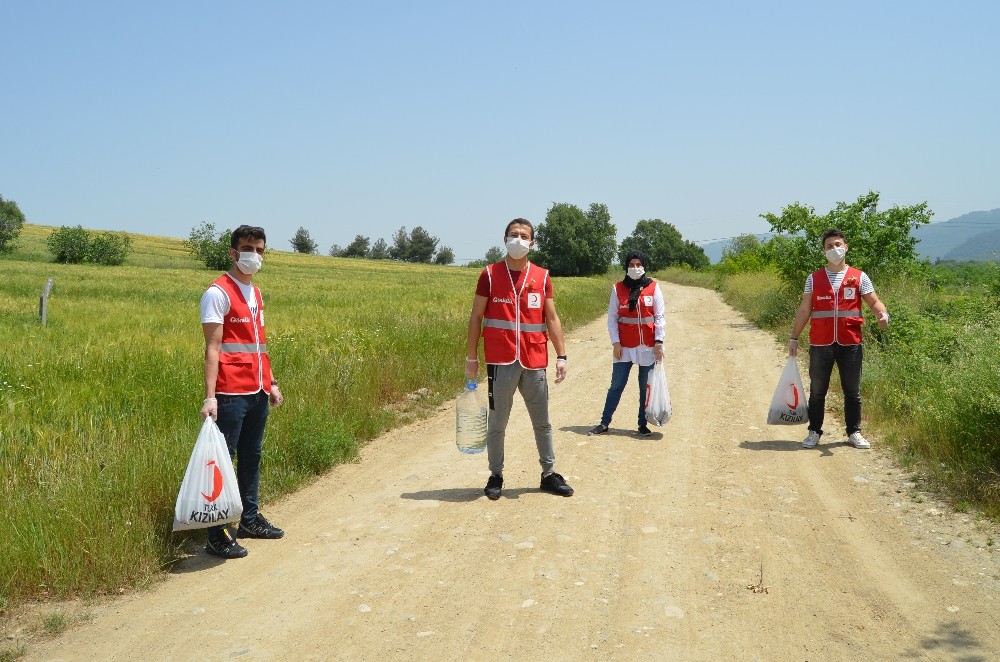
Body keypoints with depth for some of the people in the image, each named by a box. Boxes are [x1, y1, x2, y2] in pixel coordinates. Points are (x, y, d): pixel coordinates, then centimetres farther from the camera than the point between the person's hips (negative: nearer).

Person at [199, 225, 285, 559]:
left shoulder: (256, 293, 16)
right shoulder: (218, 293, -9)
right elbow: (213, 348, -15)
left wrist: (271, 382, 19)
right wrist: (209, 397, -21)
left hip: (258, 392, 8)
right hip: (231, 394, -8)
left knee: (252, 456, 16)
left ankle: (250, 519, 28)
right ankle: (217, 535, 3)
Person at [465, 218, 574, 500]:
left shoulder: (542, 277, 6)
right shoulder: (490, 275, 0)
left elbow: (551, 318, 9)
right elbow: (476, 316, 2)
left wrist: (561, 355, 2)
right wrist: (471, 358, -1)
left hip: (534, 361, 3)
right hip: (501, 362, -2)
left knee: (542, 422, 12)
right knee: (497, 422, 6)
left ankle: (549, 474, 24)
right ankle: (496, 475, 20)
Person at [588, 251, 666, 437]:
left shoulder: (653, 287, -1)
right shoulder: (618, 288, 0)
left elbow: (659, 316, 0)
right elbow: (612, 317, 2)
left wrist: (659, 341, -7)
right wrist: (615, 342, -5)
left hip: (647, 346, 0)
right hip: (624, 346, 0)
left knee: (645, 387, 7)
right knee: (616, 385, 3)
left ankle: (643, 424, 17)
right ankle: (604, 423, 10)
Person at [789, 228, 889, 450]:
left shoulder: (859, 277, 4)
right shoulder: (814, 278, 6)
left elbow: (874, 302, 0)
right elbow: (804, 310, 8)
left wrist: (883, 314, -23)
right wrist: (794, 337, 5)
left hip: (850, 344, 0)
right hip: (820, 344, 0)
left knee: (852, 391, 8)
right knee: (817, 391, 6)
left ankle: (854, 433, 19)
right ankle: (814, 432, 17)